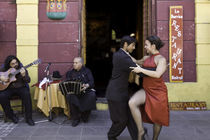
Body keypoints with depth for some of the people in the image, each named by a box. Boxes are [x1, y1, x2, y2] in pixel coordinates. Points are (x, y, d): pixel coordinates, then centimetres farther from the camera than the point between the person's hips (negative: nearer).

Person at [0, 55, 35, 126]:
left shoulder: (21, 69, 0)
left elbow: (28, 81, -5)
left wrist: (24, 75, -26)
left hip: (20, 87, -1)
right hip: (8, 88, 1)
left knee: (27, 95, -31)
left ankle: (28, 118, -23)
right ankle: (11, 115, -7)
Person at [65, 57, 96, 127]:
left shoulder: (87, 71, 11)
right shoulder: (70, 72, 16)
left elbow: (91, 82, -1)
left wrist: (86, 86, -23)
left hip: (86, 90, -1)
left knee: (92, 95, -34)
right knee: (69, 96, -32)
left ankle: (85, 115, -13)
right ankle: (75, 118, -19)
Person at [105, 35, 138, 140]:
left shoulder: (117, 54, 8)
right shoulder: (122, 57, -22)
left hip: (122, 92, 10)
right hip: (116, 93, -10)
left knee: (130, 116, 8)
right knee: (121, 119, 5)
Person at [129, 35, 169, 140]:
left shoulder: (161, 59, -10)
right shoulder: (146, 58, 11)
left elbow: (157, 74, -26)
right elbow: (137, 62, 32)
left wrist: (141, 70, -22)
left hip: (158, 92, -5)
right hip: (146, 90, 6)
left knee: (157, 118, 6)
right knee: (132, 103, -22)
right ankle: (141, 130, -10)